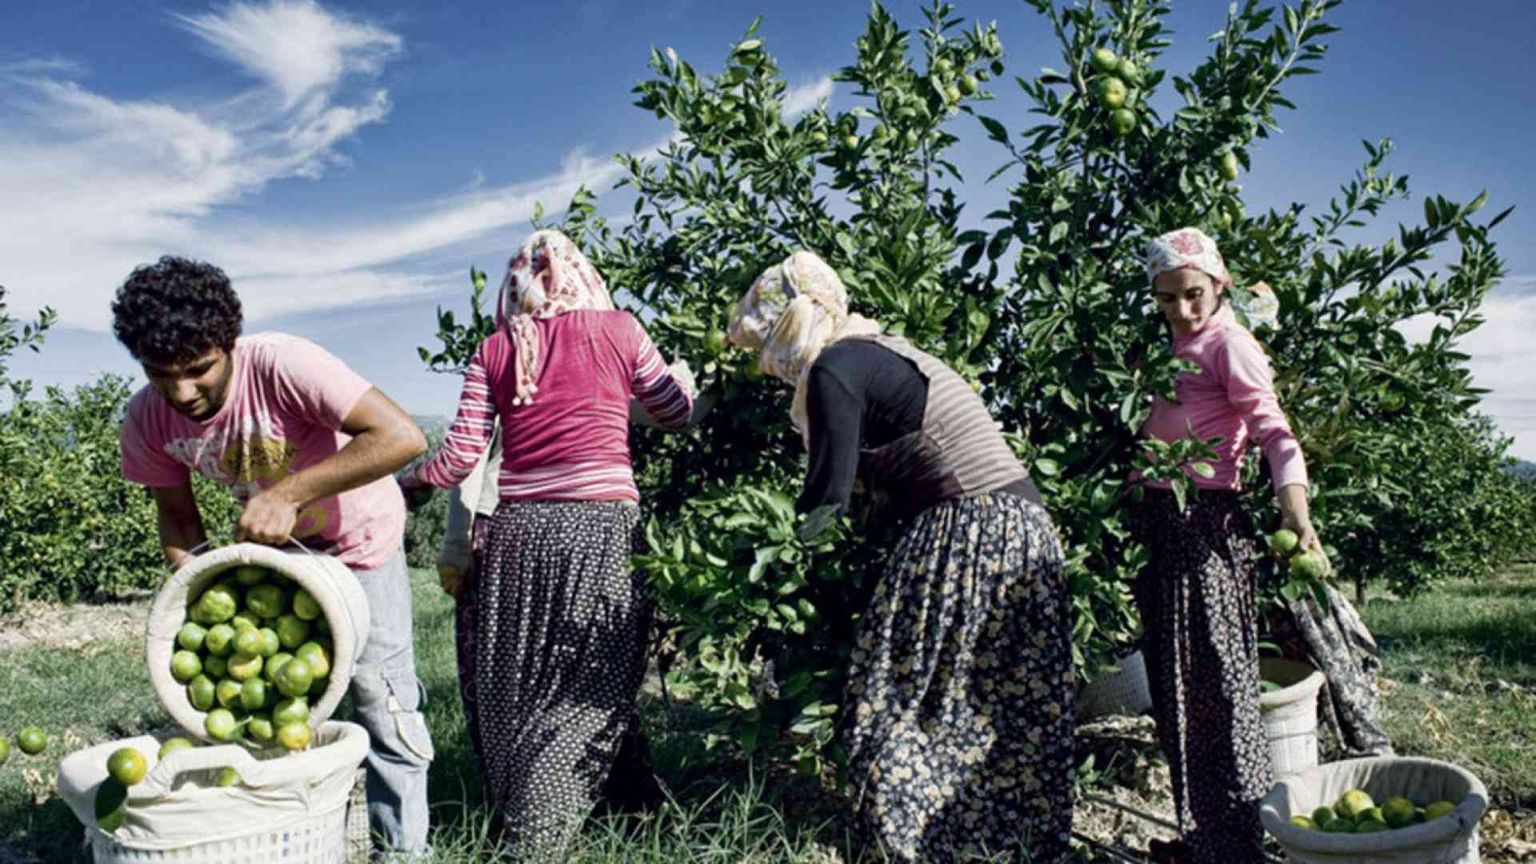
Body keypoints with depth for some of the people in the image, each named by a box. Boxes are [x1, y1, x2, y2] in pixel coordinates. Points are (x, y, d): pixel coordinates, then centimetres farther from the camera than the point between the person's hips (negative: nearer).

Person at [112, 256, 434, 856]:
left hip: (359, 537, -5)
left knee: (382, 702, -3)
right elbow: (177, 514, -2)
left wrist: (288, 495, -46)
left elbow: (402, 436, -44)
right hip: (270, 543, 5)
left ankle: (404, 847, 14)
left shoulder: (281, 366, -36)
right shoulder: (147, 420, -18)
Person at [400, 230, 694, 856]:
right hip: (601, 525, -2)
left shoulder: (495, 350, 8)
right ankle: (534, 838, 8)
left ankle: (509, 817, 21)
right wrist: (680, 373, 35)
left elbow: (461, 457, 4)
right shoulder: (618, 329, 4)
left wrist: (405, 482, 23)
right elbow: (678, 415, 14)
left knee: (516, 685, 14)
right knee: (587, 686, 7)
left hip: (519, 528, 2)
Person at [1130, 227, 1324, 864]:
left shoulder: (1228, 343, -6)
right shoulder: (1175, 347, 16)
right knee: (1174, 685, 13)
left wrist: (1297, 519, -29)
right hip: (1159, 524, 8)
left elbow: (1274, 433, -15)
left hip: (1205, 525, -8)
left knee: (1212, 685, -3)